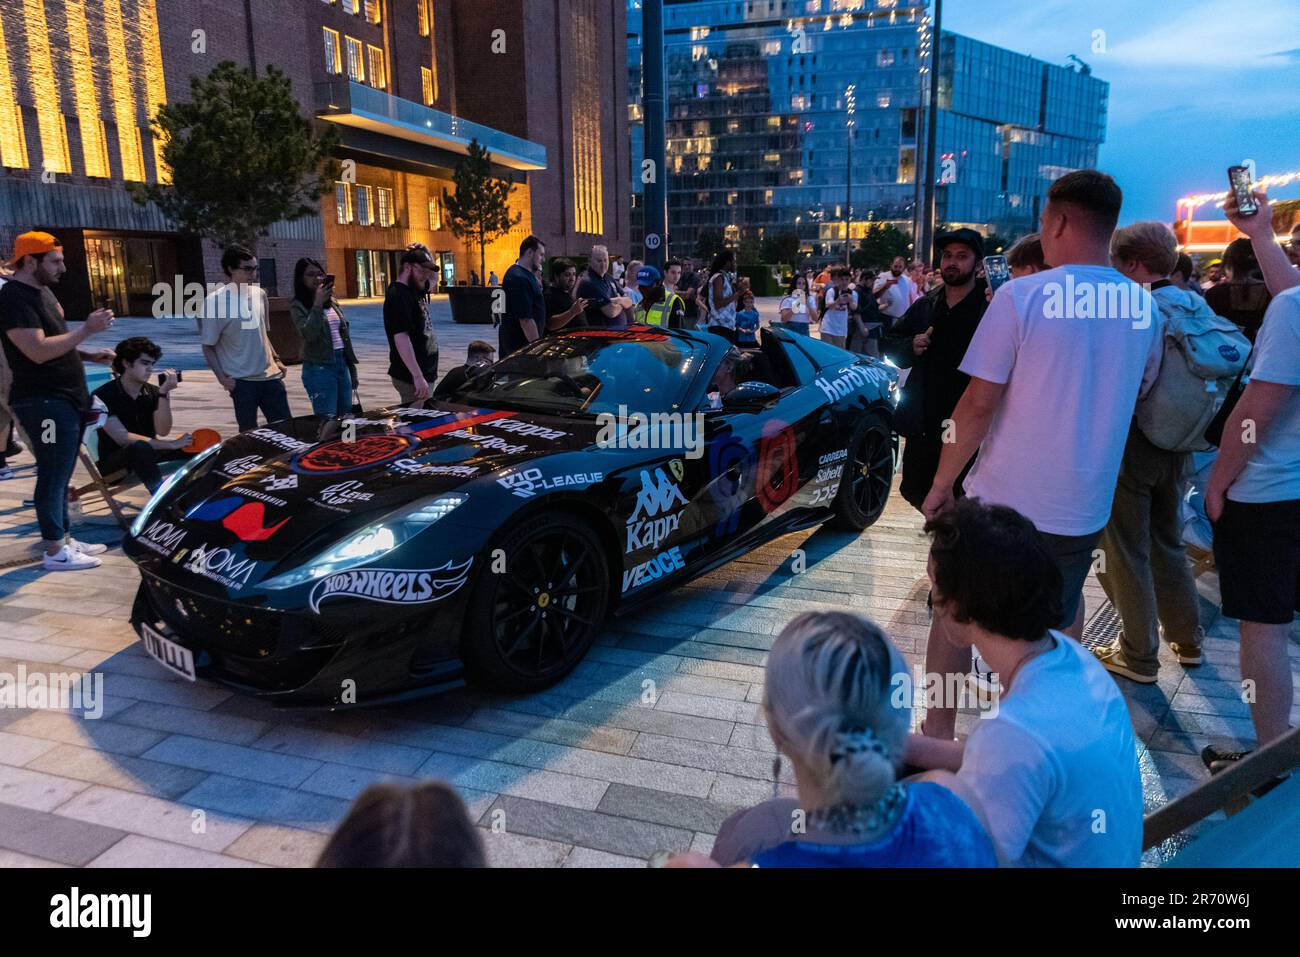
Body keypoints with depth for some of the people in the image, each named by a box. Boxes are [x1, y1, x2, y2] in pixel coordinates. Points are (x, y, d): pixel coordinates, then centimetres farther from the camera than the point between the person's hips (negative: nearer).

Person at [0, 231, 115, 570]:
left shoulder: (38, 294, 17)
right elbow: (38, 351, -25)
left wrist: (89, 355, 13)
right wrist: (86, 330, -22)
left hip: (66, 399, 10)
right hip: (44, 403, -10)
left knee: (60, 476, 15)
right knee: (53, 476, -5)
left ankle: (65, 539, 23)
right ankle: (55, 552, 1)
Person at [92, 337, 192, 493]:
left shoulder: (153, 392, 4)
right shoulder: (103, 396, -12)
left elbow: (162, 432, -9)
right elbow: (122, 438, -22)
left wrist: (164, 393, -20)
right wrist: (172, 444, -26)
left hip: (149, 454, 6)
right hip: (115, 461, -6)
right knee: (139, 447, -38)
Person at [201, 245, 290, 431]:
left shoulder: (259, 294, 7)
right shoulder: (215, 301, -11)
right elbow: (208, 346, -7)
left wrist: (276, 359, 13)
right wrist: (222, 377, -16)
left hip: (270, 375, 5)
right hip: (242, 380, -5)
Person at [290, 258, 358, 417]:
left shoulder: (332, 302, 13)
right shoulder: (298, 306, -5)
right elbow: (308, 334, -22)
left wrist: (352, 369, 15)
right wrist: (318, 303, -20)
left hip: (342, 362, 6)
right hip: (319, 368, -6)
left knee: (346, 416, 9)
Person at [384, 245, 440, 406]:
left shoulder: (414, 291, 11)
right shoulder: (398, 296, -17)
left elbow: (432, 277, 30)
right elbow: (401, 339, -24)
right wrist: (418, 377, -28)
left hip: (424, 372, 10)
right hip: (410, 377, -10)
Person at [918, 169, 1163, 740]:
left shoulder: (1022, 296, -14)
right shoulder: (1143, 308, 2)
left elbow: (978, 404, -15)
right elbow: (1134, 397, 16)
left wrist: (941, 484, -6)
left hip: (1003, 500, -5)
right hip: (1085, 506, 5)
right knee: (1059, 623, 23)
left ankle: (938, 735, 21)